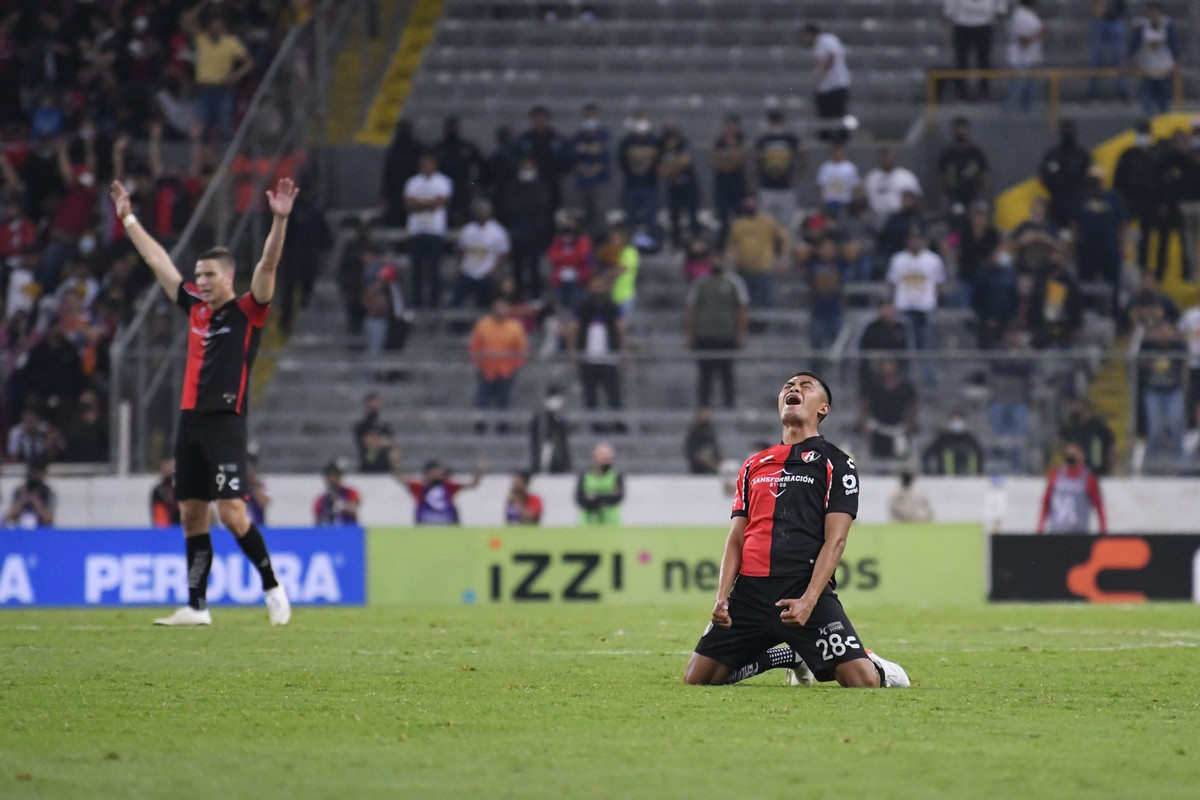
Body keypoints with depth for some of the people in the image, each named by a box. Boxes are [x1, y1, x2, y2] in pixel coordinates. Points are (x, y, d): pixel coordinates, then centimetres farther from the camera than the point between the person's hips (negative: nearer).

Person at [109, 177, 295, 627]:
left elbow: (268, 265, -16)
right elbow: (158, 261, 23)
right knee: (191, 515, 7)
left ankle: (272, 588, 0)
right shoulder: (195, 308, 14)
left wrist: (280, 220, -29)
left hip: (225, 422, -7)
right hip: (190, 421, 7)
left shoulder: (247, 312, -2)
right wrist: (128, 219, 30)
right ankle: (196, 607, 10)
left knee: (231, 515, -14)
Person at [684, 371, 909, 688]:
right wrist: (722, 596, 0)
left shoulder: (836, 463, 5)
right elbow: (736, 538, 15)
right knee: (696, 679, -1)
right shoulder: (753, 466, 19)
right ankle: (792, 657, 19)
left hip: (805, 592, -5)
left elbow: (835, 540, -4)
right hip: (750, 590, 5)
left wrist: (808, 601, -17)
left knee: (865, 681, -20)